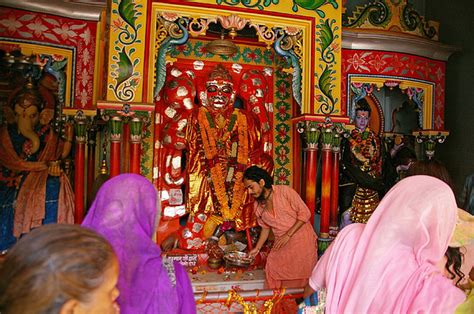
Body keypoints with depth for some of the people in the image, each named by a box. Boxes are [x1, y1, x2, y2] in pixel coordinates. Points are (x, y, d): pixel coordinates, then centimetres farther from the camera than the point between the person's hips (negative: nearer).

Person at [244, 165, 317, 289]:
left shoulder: (285, 191, -15)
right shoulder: (258, 206, 2)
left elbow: (304, 213, -14)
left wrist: (287, 235, -19)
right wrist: (257, 248, 6)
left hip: (302, 240, -5)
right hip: (282, 244, 5)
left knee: (301, 277, 0)